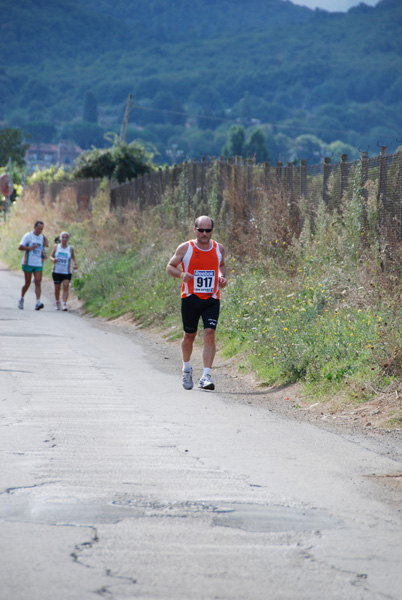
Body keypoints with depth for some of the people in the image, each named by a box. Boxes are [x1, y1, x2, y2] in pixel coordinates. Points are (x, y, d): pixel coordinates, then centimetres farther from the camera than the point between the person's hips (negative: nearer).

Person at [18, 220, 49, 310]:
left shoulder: (42, 237, 12)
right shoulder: (28, 236, -5)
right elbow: (20, 247, -12)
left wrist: (43, 254, 7)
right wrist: (31, 247, -20)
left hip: (38, 264, 4)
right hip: (28, 263, -4)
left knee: (38, 282, -10)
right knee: (28, 283, 3)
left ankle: (38, 303, -18)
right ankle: (21, 299, 26)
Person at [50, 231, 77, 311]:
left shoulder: (70, 248, 1)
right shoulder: (56, 247, 2)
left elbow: (73, 258, 16)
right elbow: (51, 256, 8)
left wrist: (74, 264, -3)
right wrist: (53, 259, -15)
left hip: (67, 272, -1)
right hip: (56, 271, 1)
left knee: (65, 287, -16)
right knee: (57, 288, 7)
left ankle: (64, 304, -21)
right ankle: (57, 303, 29)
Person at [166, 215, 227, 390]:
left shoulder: (219, 249, 5)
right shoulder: (185, 248, -4)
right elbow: (170, 267, 3)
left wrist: (222, 277, 2)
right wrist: (181, 274, -18)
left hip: (211, 300, 1)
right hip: (190, 298, -1)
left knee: (209, 333, -14)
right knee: (189, 336, 10)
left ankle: (206, 376, -16)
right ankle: (186, 368, 37)